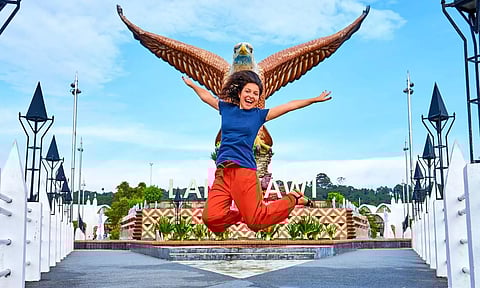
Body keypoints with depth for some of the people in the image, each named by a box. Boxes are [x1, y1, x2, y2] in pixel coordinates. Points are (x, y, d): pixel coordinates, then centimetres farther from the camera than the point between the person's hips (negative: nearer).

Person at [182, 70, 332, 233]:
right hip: (222, 172, 3)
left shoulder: (259, 115, 12)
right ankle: (243, 215, 12)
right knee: (211, 219, -19)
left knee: (255, 223, -15)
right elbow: (206, 96, 35)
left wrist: (315, 99, 9)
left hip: (244, 170, -3)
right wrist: (191, 84, 46)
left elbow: (290, 106, 12)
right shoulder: (226, 108, 18)